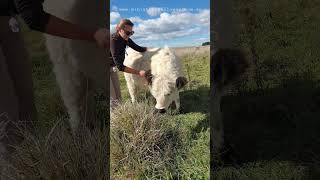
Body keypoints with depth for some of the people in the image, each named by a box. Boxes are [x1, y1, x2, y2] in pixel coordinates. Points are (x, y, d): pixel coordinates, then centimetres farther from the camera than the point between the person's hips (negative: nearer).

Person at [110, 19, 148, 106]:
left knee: (118, 97, 7)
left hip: (112, 67, 7)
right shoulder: (113, 41, -31)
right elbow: (120, 66, -34)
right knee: (113, 100, -8)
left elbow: (139, 48, 3)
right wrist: (138, 72, -36)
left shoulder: (125, 39, -9)